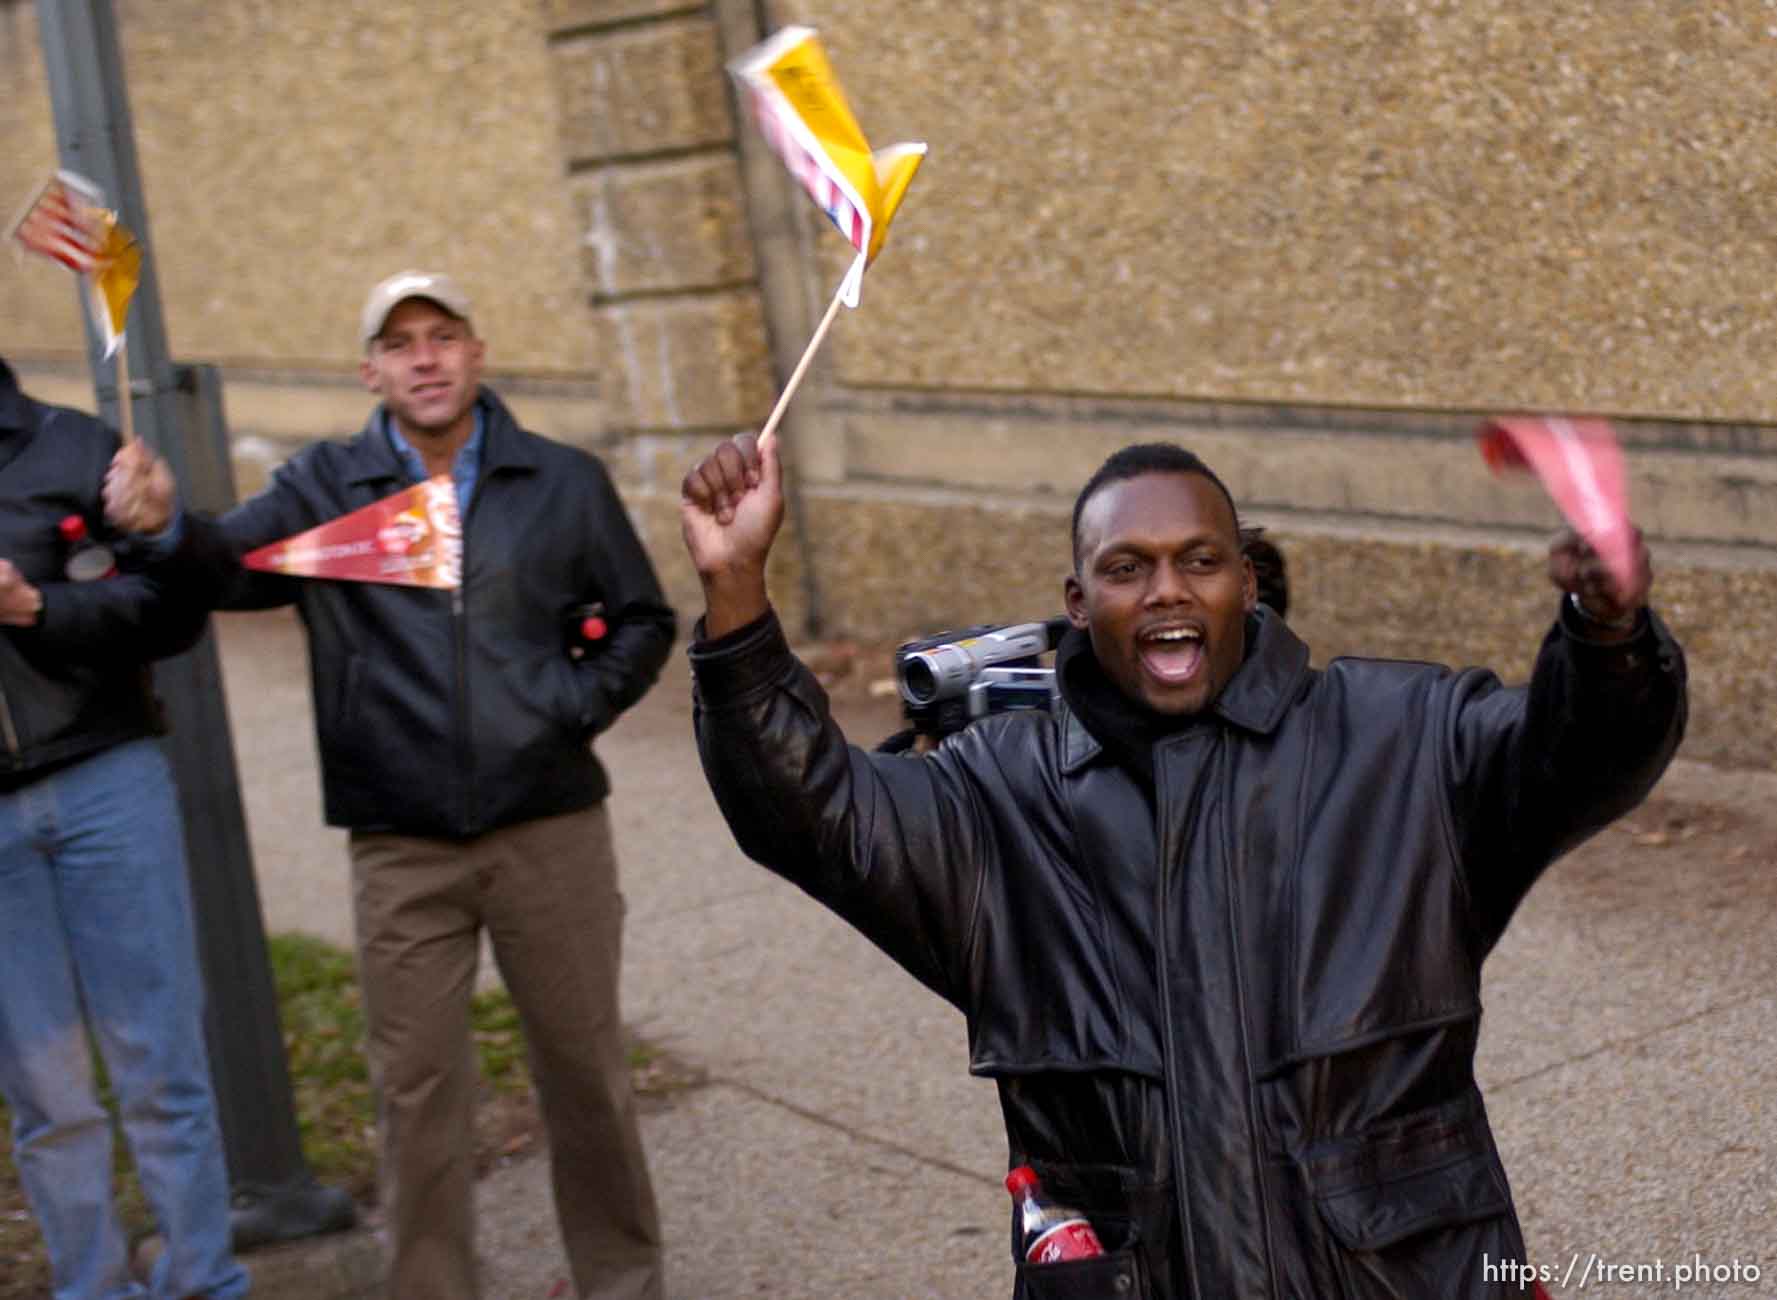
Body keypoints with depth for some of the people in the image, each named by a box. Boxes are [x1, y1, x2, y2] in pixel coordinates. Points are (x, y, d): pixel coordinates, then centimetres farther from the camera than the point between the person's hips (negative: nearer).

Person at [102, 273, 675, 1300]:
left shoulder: (564, 482, 5)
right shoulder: (326, 489, 3)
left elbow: (643, 621, 12)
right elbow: (238, 563, -14)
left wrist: (574, 705, -4)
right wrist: (169, 527, -36)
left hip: (550, 829, 0)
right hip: (402, 854, 0)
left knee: (585, 1063, 10)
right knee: (419, 1091, 6)